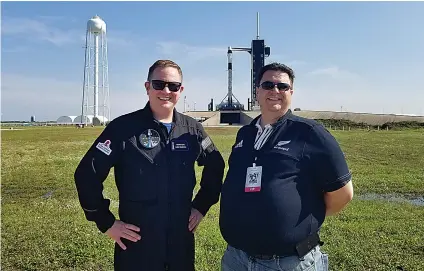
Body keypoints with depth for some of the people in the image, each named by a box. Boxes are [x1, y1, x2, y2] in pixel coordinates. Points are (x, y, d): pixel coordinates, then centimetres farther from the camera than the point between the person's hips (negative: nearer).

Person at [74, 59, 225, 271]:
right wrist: (106, 223, -9)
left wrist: (202, 205, 7)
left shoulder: (192, 129, -1)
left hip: (181, 241, 3)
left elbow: (215, 166, 14)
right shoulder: (123, 127, -12)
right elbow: (87, 174, -9)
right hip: (136, 245, -3)